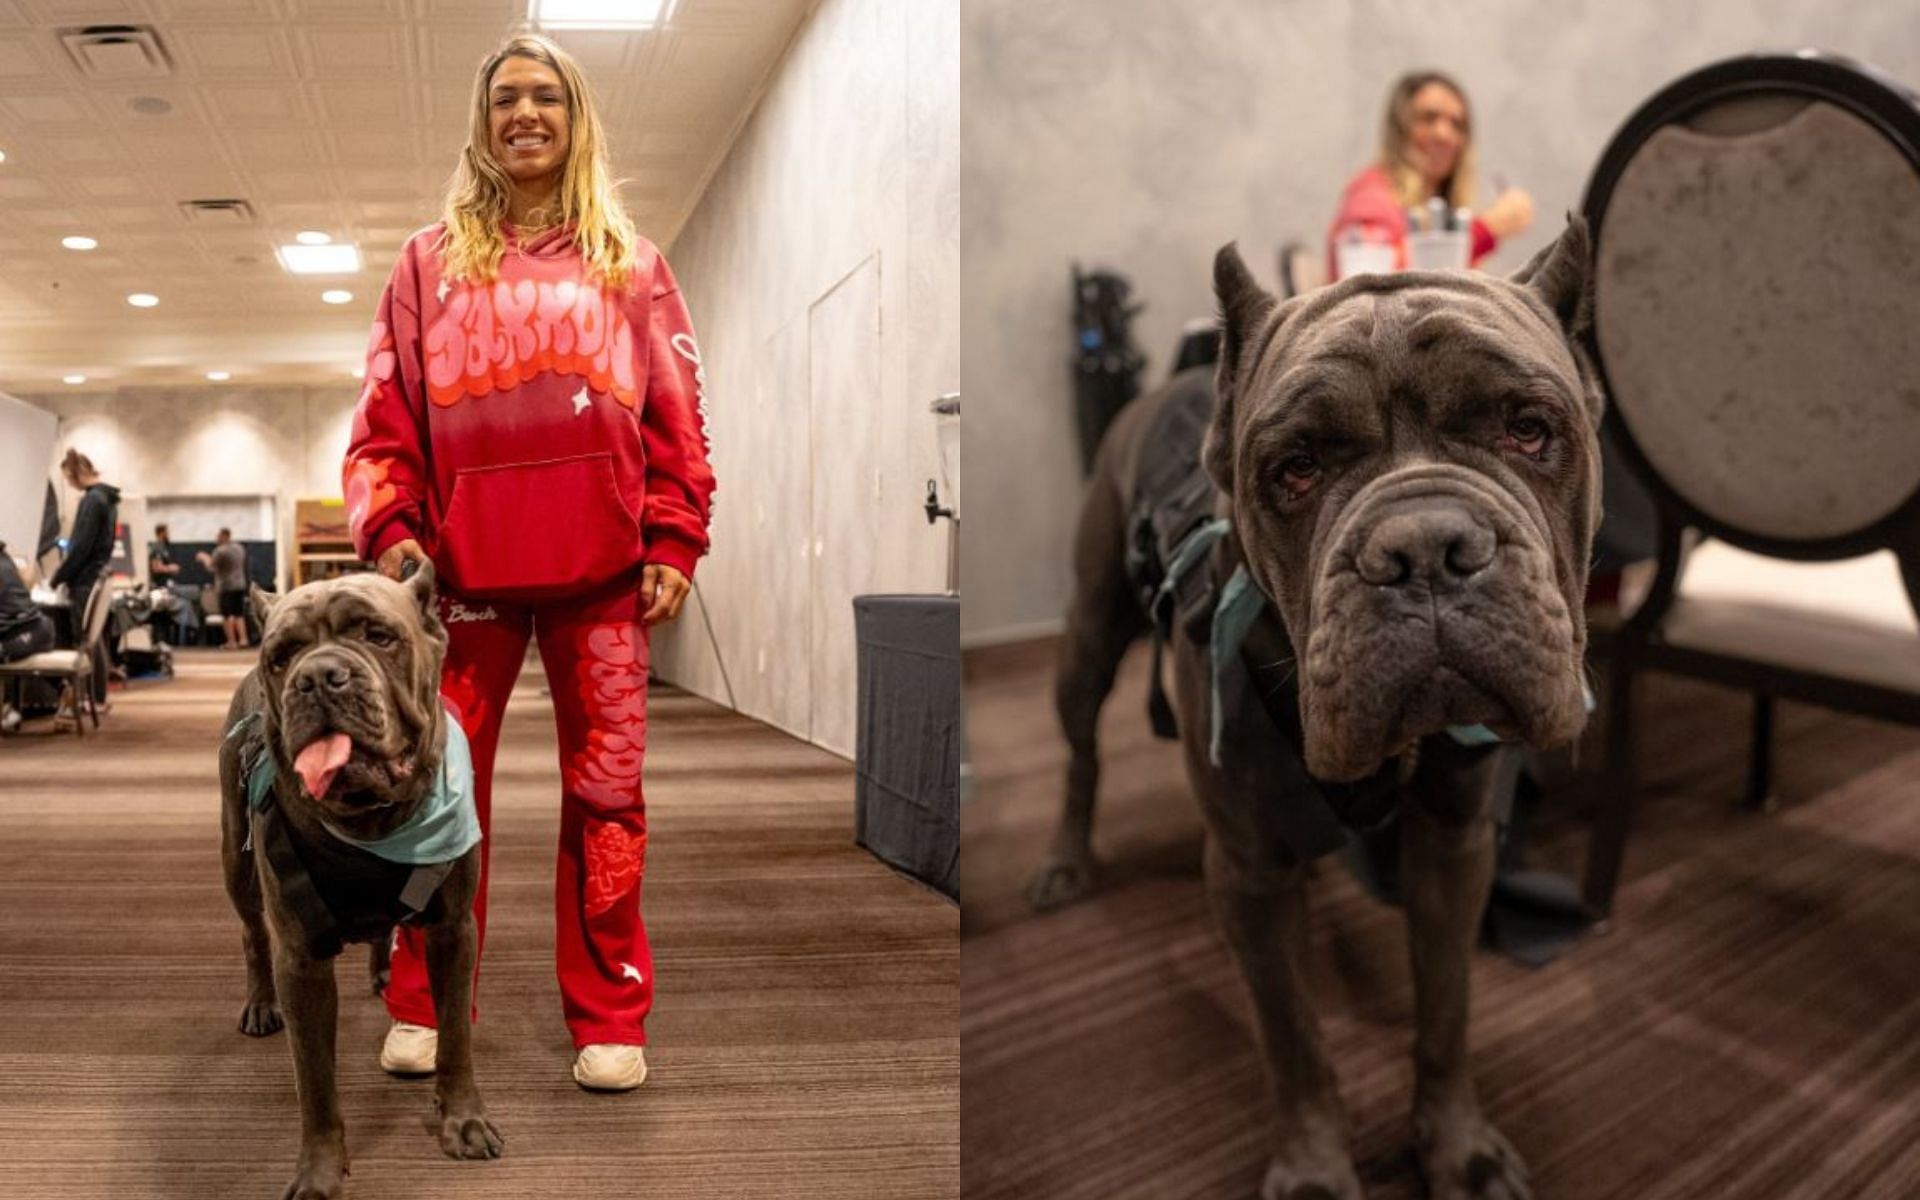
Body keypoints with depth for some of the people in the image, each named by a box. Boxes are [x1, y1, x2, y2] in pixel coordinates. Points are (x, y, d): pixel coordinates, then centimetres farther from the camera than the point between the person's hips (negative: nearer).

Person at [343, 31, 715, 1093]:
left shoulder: (629, 263, 13)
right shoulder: (431, 261, 14)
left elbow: (676, 417, 8)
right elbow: (386, 416, 8)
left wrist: (673, 543, -2)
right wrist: (387, 529, -5)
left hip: (602, 568, 0)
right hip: (465, 567, 1)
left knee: (605, 789, 2)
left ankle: (608, 1017, 11)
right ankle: (421, 1007, 16)